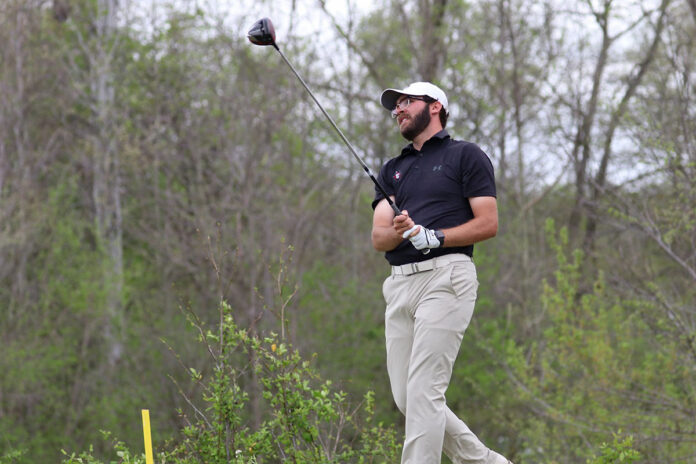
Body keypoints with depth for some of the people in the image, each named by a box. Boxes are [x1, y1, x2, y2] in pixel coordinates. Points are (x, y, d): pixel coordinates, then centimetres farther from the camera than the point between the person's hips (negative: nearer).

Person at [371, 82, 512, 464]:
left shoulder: (466, 156, 6)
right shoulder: (392, 170, 23)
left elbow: (488, 224, -3)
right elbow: (378, 239, 11)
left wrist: (434, 237, -13)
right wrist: (400, 231, -12)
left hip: (445, 275, -7)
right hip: (399, 284, 7)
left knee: (424, 390, -15)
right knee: (405, 399, 4)